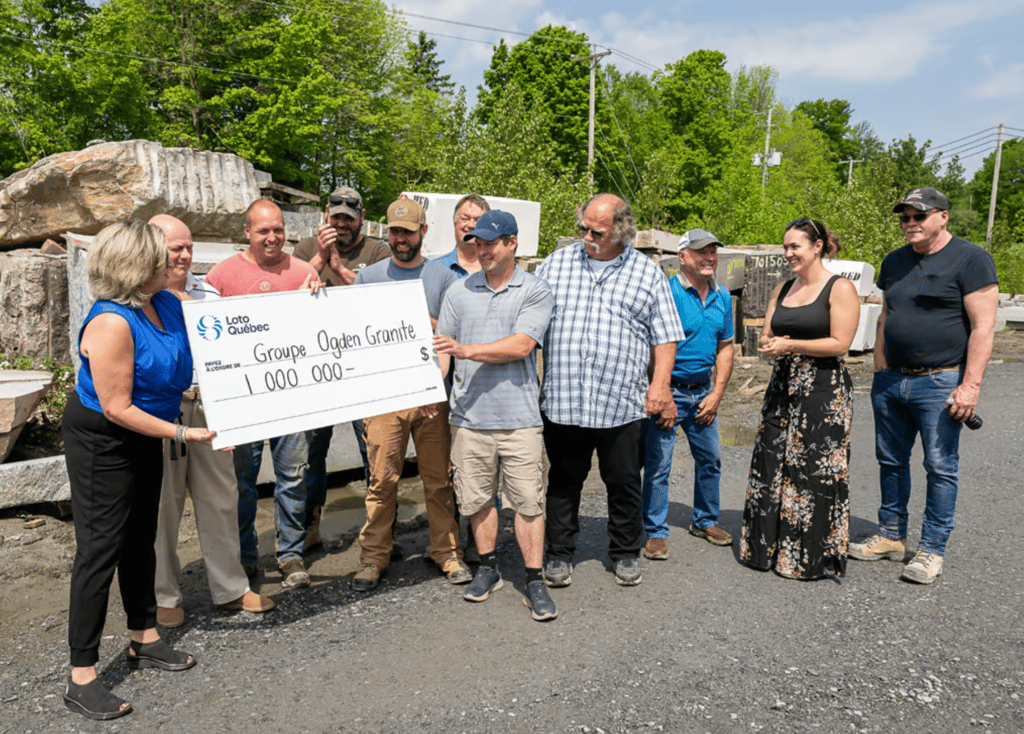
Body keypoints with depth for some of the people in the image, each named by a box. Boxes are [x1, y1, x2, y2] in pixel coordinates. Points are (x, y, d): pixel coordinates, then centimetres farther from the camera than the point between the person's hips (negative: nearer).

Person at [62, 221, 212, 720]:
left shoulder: (168, 304, -3)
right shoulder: (110, 323, -27)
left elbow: (181, 370, 11)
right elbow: (117, 409, -26)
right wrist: (182, 434, -23)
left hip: (142, 436, 8)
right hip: (100, 442, -8)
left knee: (141, 538, 17)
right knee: (101, 548, -4)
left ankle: (145, 641, 33)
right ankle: (82, 678, 7)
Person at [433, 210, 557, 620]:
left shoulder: (535, 291, 1)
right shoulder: (459, 292, 11)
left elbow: (521, 345, -12)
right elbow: (441, 348, 12)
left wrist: (466, 350, -17)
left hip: (519, 416, -3)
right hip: (469, 415, 3)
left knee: (528, 501, 1)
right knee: (477, 498, 11)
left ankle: (534, 581, 12)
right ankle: (488, 568, 29)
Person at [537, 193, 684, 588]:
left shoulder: (647, 272, 5)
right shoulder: (556, 263, 8)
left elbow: (664, 334, 6)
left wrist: (660, 383, -3)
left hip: (622, 403, 0)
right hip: (562, 400, 1)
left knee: (624, 482, 10)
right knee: (563, 482, 10)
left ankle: (626, 554, 28)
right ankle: (559, 554, 25)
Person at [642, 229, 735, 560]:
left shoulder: (722, 297, 8)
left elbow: (725, 347, 14)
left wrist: (716, 394, 5)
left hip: (702, 391, 7)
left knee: (710, 459, 15)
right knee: (658, 464, -2)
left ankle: (705, 521, 34)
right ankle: (656, 532, 12)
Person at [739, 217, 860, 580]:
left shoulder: (840, 289, -5)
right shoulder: (782, 290, 14)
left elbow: (839, 343, -13)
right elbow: (766, 337, 15)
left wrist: (791, 345, -16)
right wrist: (770, 344, -8)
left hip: (824, 390, -6)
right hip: (783, 386, 6)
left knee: (815, 472, -2)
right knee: (772, 465, 7)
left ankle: (813, 558, 12)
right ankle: (770, 547, 21)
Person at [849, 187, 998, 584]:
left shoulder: (970, 259, -7)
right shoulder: (894, 262, 12)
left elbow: (983, 327, -12)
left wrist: (970, 385, -18)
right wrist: (880, 373, 13)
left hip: (940, 383, -6)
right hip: (891, 380, 6)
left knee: (940, 468, 1)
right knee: (891, 461, 12)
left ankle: (931, 550, 11)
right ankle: (891, 537, 25)